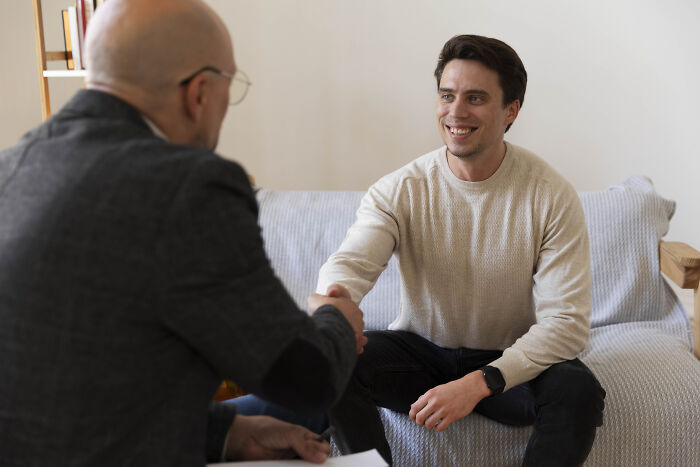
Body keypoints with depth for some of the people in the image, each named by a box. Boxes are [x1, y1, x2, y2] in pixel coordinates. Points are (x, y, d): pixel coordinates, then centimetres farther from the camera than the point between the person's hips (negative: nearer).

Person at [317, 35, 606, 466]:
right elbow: (350, 261, -25)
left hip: (509, 363, 0)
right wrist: (335, 296, -52)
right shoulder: (400, 190, -10)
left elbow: (567, 321, -20)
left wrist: (478, 383, -32)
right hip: (421, 350, 1)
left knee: (579, 391, -30)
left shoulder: (552, 196, -14)